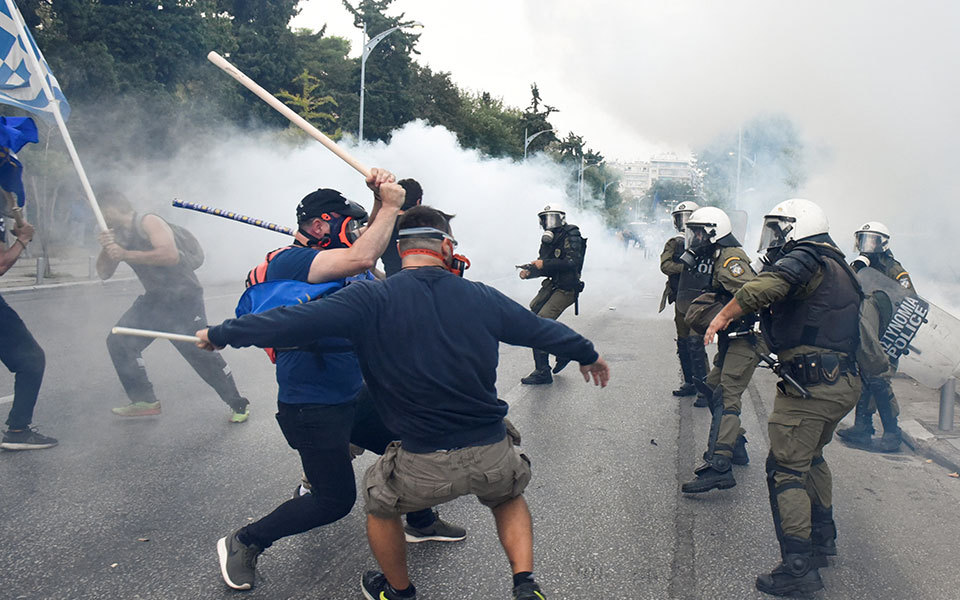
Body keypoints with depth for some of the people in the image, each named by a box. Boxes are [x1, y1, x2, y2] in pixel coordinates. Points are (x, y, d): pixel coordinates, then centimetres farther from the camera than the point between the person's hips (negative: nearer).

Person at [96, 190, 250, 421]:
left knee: (202, 353, -9)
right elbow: (104, 273, 7)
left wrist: (126, 254, -27)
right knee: (119, 343, 4)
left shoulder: (148, 222, -15)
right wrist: (107, 248, -12)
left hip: (183, 300, -8)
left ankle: (239, 405, 5)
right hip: (154, 299, 9)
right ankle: (144, 401, 14)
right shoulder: (119, 235, 10)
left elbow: (171, 255, -31)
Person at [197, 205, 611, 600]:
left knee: (380, 499, 31)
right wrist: (588, 355, 32)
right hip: (493, 457, 3)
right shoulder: (481, 297, 0)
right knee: (509, 498, 37)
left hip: (424, 467, -2)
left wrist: (220, 334, 3)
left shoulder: (371, 300, -10)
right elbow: (544, 330, 13)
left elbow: (293, 322, -14)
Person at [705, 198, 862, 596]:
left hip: (810, 383, -10)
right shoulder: (836, 267, 19)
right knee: (811, 458, 26)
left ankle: (799, 566, -4)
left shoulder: (804, 259, -12)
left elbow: (761, 289, -30)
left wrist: (724, 315, -17)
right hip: (844, 383, 10)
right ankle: (822, 537, 40)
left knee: (786, 470, -5)